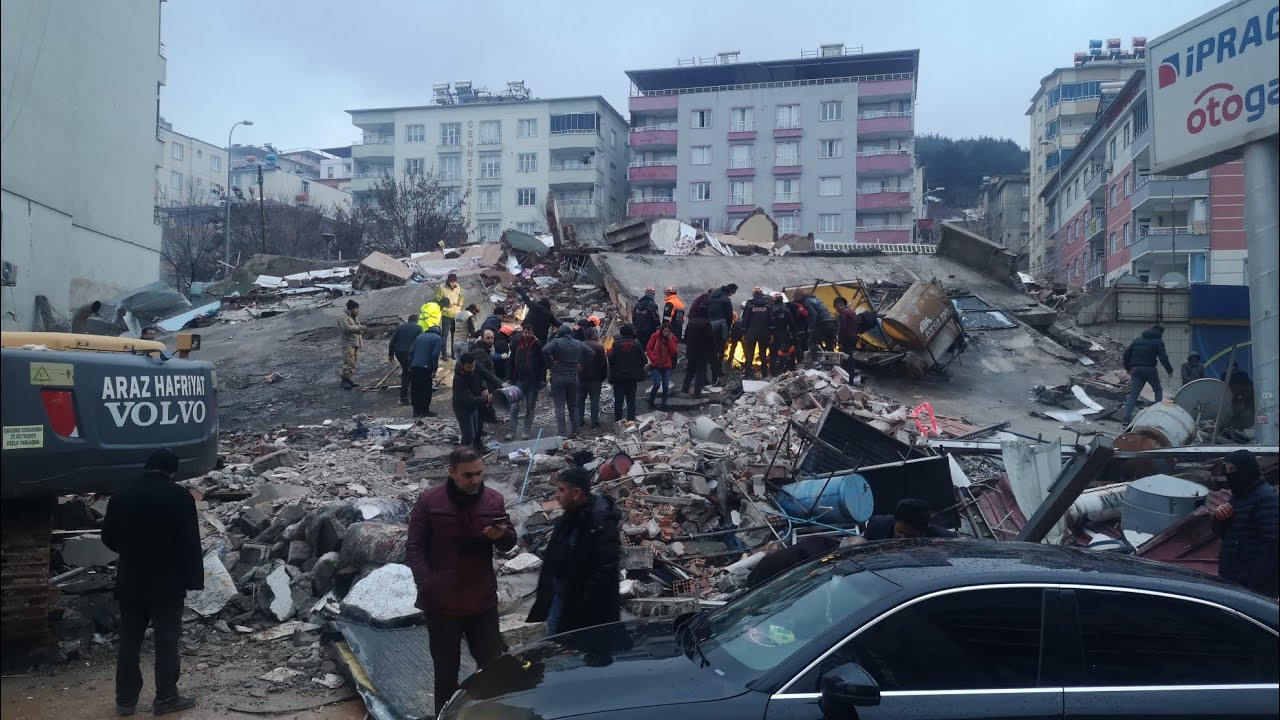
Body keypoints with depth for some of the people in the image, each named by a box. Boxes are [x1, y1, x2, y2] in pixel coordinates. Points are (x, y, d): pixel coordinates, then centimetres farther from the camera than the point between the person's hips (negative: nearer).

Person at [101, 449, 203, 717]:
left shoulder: (121, 497, 3)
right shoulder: (180, 497, -11)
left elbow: (108, 538, 12)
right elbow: (191, 543, -11)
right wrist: (194, 579, -5)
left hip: (130, 582, 4)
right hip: (168, 582, -4)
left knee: (129, 641, 12)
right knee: (167, 641, 4)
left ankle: (125, 700, 18)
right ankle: (166, 697, 10)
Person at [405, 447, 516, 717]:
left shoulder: (494, 499, -3)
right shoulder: (429, 501, -9)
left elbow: (510, 542, 4)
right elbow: (414, 547, -5)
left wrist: (502, 536, -20)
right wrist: (427, 584, -18)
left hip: (483, 600, 2)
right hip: (442, 603, -2)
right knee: (446, 672, 11)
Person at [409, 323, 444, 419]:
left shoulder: (419, 336, 20)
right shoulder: (438, 339, 2)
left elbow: (411, 352, 15)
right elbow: (435, 355, -11)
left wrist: (410, 366, 15)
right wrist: (434, 370, -9)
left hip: (414, 367, 5)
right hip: (425, 368, -5)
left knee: (415, 389, 12)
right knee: (426, 390, 4)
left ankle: (416, 411, 17)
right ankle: (424, 411, 8)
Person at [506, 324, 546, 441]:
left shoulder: (537, 345, -4)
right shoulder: (517, 345, 3)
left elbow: (543, 364, -4)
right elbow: (511, 362, 8)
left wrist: (542, 380, -9)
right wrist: (509, 378, 1)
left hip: (533, 381, -2)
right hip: (519, 380, 2)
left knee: (530, 408, 7)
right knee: (514, 407, -3)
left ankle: (527, 432, 15)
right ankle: (511, 432, 1)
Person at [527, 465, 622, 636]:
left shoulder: (601, 524, -23)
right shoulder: (569, 518, 5)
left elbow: (605, 573, -25)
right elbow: (554, 558, 15)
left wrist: (583, 608, -22)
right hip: (560, 600, 8)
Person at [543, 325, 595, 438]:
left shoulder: (556, 342, -7)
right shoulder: (578, 344, 9)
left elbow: (545, 350, -24)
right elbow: (591, 352, 17)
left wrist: (551, 363, -12)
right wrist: (580, 363, 14)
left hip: (558, 377, -4)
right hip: (573, 377, 4)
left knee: (559, 406, -2)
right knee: (573, 405, 14)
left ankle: (561, 433, -6)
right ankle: (575, 430, 13)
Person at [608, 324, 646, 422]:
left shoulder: (616, 344, -9)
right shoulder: (637, 345, -5)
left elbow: (611, 359, -12)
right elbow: (644, 360, -2)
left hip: (618, 376, -1)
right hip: (632, 377, 1)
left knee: (618, 400, 6)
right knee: (631, 399, 10)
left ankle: (617, 420, 7)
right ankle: (631, 420, 10)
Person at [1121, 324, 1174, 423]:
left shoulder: (1138, 340, 17)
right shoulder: (1158, 342, 2)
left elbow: (1127, 353, 15)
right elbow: (1163, 357, -8)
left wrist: (1128, 368, 22)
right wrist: (1170, 370, 0)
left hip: (1136, 370, 4)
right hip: (1150, 370, -4)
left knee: (1133, 394, 2)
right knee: (1158, 390, 19)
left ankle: (1127, 417, -9)